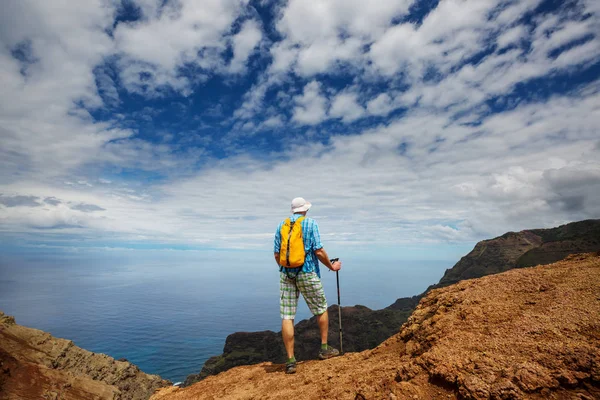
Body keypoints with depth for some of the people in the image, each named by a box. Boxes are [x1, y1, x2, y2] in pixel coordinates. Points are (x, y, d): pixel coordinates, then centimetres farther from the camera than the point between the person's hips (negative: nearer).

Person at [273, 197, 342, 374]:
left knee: (287, 317, 4)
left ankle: (290, 360, 7)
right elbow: (319, 251, -10)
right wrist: (331, 266, 6)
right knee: (321, 309, 18)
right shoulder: (311, 223, -3)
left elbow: (277, 254, 7)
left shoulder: (281, 225, 8)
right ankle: (324, 348, 28)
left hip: (286, 275, 3)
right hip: (307, 273, -3)